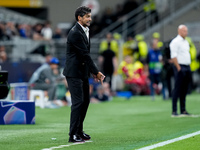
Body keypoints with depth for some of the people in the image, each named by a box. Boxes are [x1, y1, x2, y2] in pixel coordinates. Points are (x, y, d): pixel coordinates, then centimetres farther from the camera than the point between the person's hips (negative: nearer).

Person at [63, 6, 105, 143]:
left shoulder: (84, 31, 12)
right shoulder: (75, 33, -19)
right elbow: (85, 55, -19)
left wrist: (93, 72, 10)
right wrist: (96, 72, -16)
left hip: (83, 73, 10)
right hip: (74, 73, -10)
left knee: (85, 101, 14)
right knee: (78, 102, -11)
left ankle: (79, 131, 24)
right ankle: (73, 135, -7)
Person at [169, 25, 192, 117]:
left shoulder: (186, 42, 18)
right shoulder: (175, 42, -9)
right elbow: (173, 56, -15)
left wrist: (189, 68, 15)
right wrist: (178, 68, -19)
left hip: (187, 67, 8)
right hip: (180, 67, -8)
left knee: (184, 90, 9)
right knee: (177, 89, -8)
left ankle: (183, 110, 13)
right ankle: (174, 111, -7)